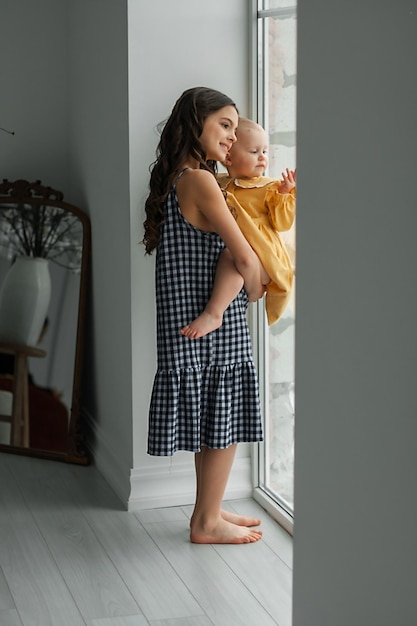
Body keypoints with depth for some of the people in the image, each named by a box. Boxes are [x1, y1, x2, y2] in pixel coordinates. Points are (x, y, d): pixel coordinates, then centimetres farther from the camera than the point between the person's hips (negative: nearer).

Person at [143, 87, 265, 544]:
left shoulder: (177, 180, 12)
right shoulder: (200, 180, -17)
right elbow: (244, 256, -19)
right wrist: (256, 292, 1)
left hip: (195, 321, 9)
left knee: (215, 424, 17)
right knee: (224, 423, 2)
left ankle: (208, 511, 29)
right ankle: (207, 523, 13)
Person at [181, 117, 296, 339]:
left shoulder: (270, 188, 6)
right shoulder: (218, 185, 17)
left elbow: (282, 223, -3)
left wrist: (285, 194, -14)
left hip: (262, 261, -7)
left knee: (232, 256, -36)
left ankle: (213, 313, -41)